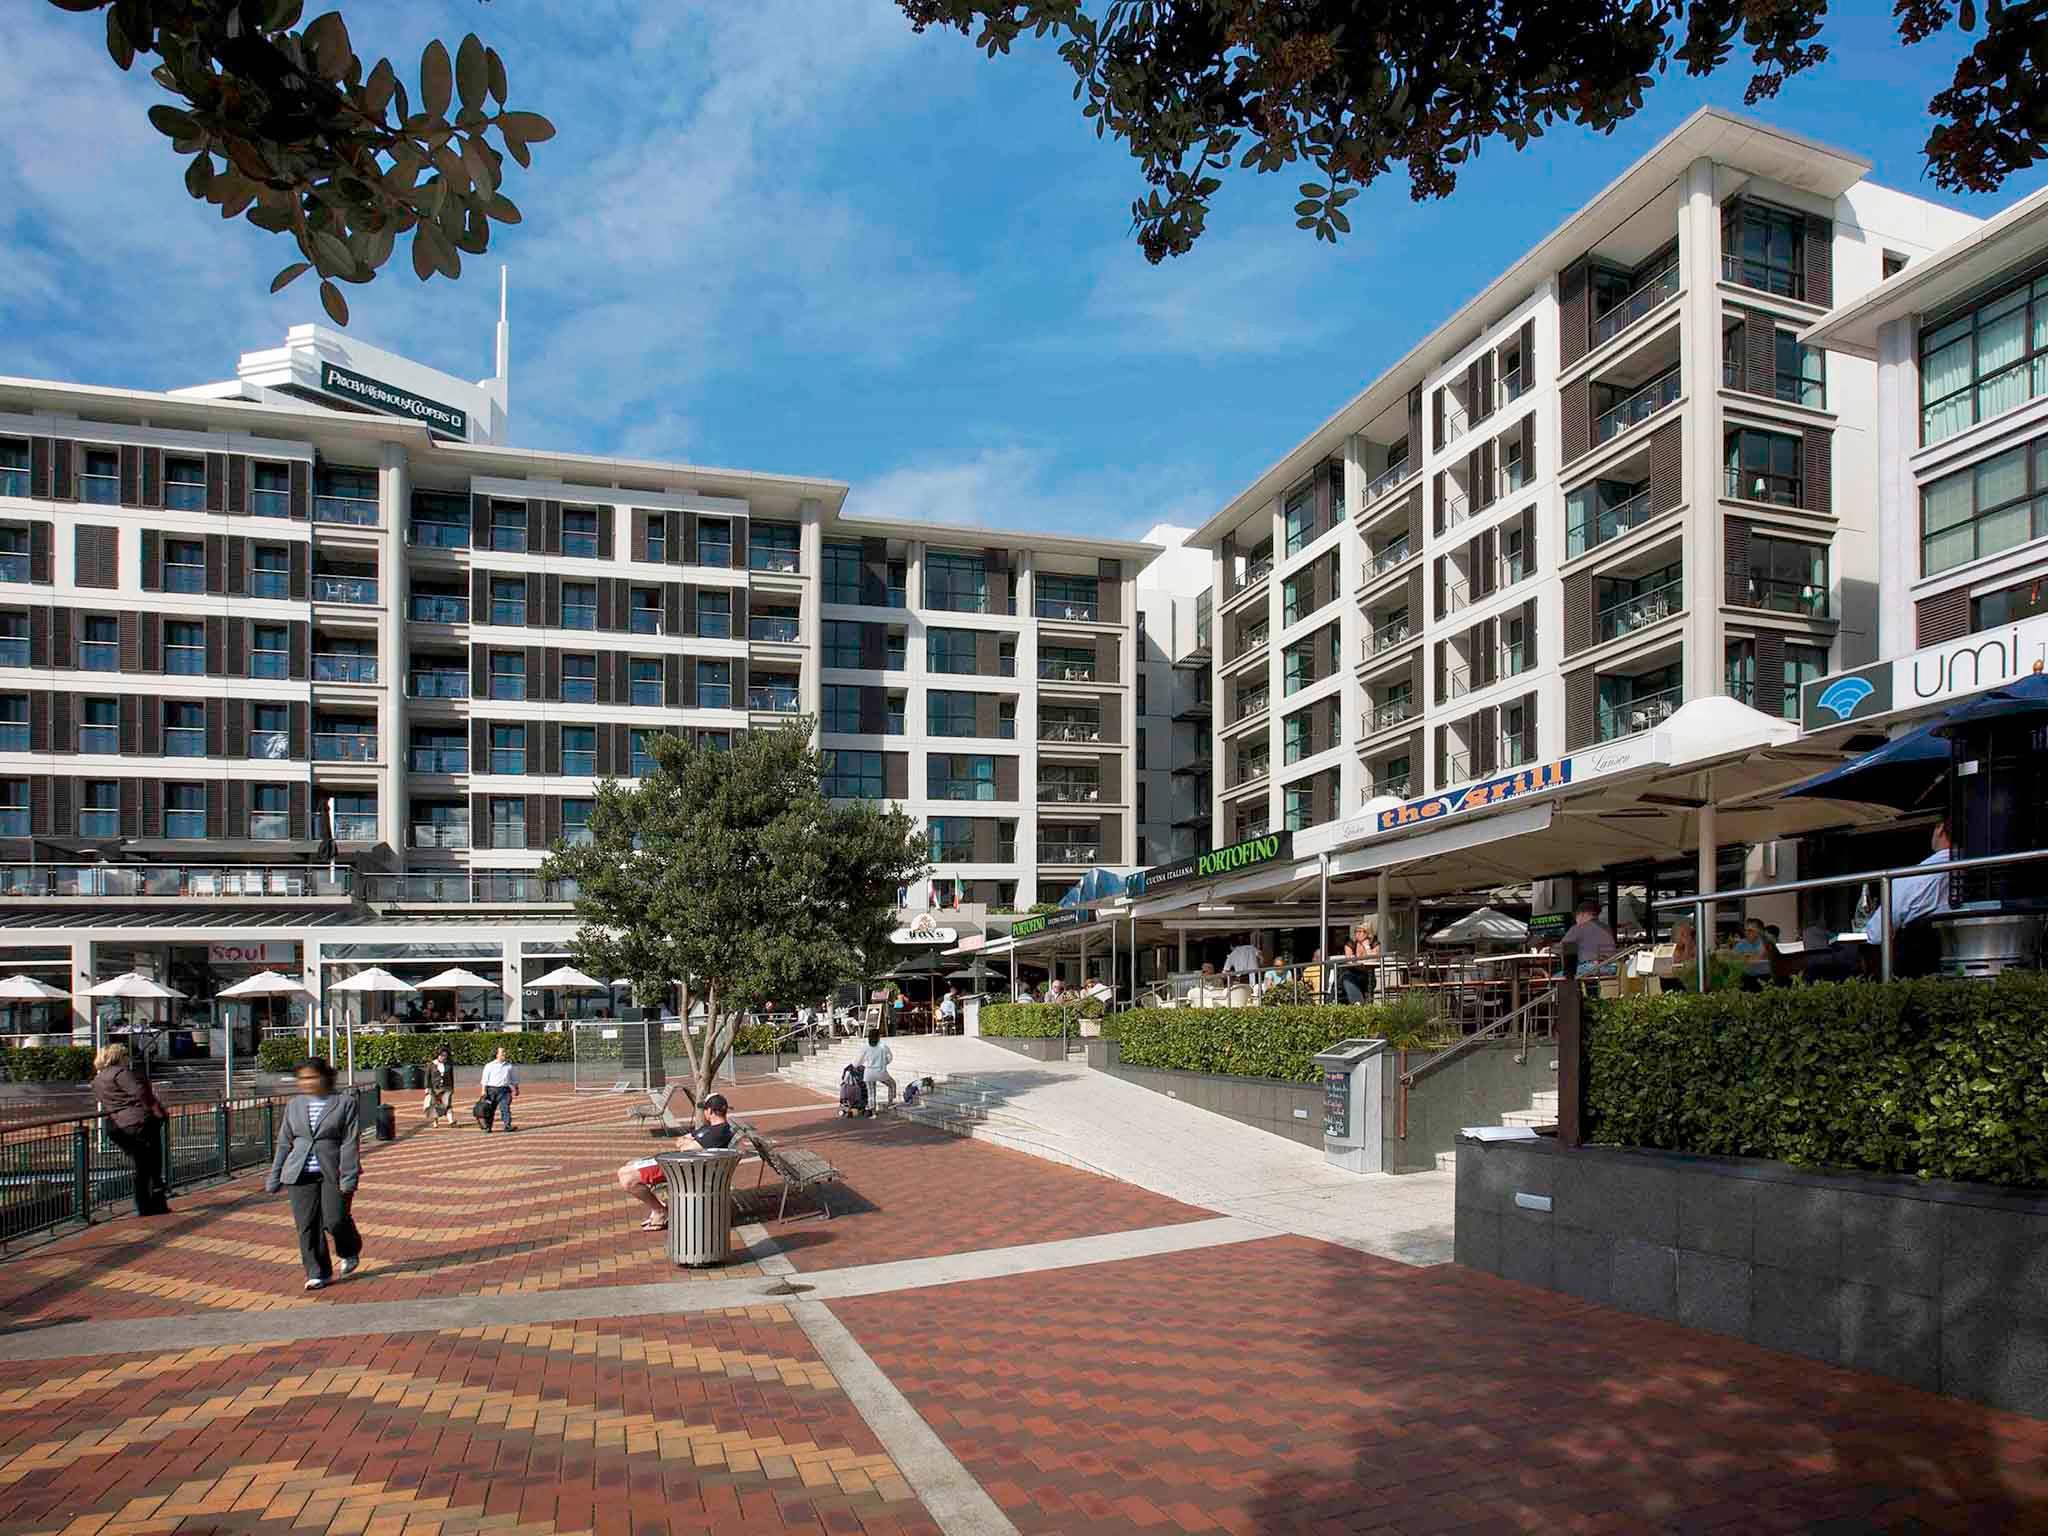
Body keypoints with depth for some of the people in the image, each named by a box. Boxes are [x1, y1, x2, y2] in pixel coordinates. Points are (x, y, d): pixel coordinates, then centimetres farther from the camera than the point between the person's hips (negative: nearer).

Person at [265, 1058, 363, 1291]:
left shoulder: (345, 1102, -2)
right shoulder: (294, 1106, 11)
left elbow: (350, 1143, -6)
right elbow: (284, 1143, 16)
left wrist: (348, 1178, -13)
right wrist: (274, 1178, 13)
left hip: (333, 1173, -4)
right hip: (302, 1174, 4)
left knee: (335, 1220, -7)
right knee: (307, 1226, 1)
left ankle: (350, 1254, 23)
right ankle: (318, 1273, 14)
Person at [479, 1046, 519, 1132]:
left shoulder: (509, 1066, 13)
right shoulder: (489, 1065, 5)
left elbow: (514, 1079, 21)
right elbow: (485, 1079, 2)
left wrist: (516, 1089, 19)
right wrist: (484, 1091, -5)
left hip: (504, 1090, 1)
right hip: (491, 1089, -1)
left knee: (505, 1107, -12)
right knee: (489, 1109, 5)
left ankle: (507, 1126, -14)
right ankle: (487, 1127, 17)